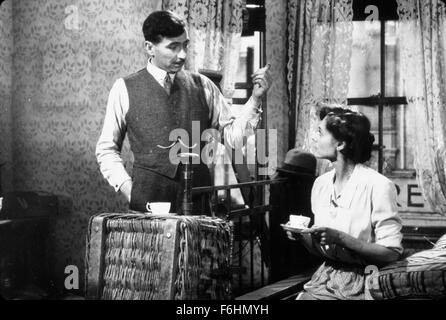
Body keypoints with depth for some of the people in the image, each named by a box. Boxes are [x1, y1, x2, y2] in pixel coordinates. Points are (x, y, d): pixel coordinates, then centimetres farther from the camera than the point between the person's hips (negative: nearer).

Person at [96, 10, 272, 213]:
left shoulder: (202, 86, 9)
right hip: (149, 197, -2)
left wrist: (256, 98, -5)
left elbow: (233, 136, 7)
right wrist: (128, 189, -5)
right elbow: (107, 149, 8)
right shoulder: (125, 89, 3)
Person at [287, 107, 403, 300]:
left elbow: (391, 253, -14)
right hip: (326, 275, 5)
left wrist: (341, 238, -22)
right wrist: (303, 237, -7)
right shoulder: (321, 184, 7)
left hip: (361, 282, -5)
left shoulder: (378, 186, -12)